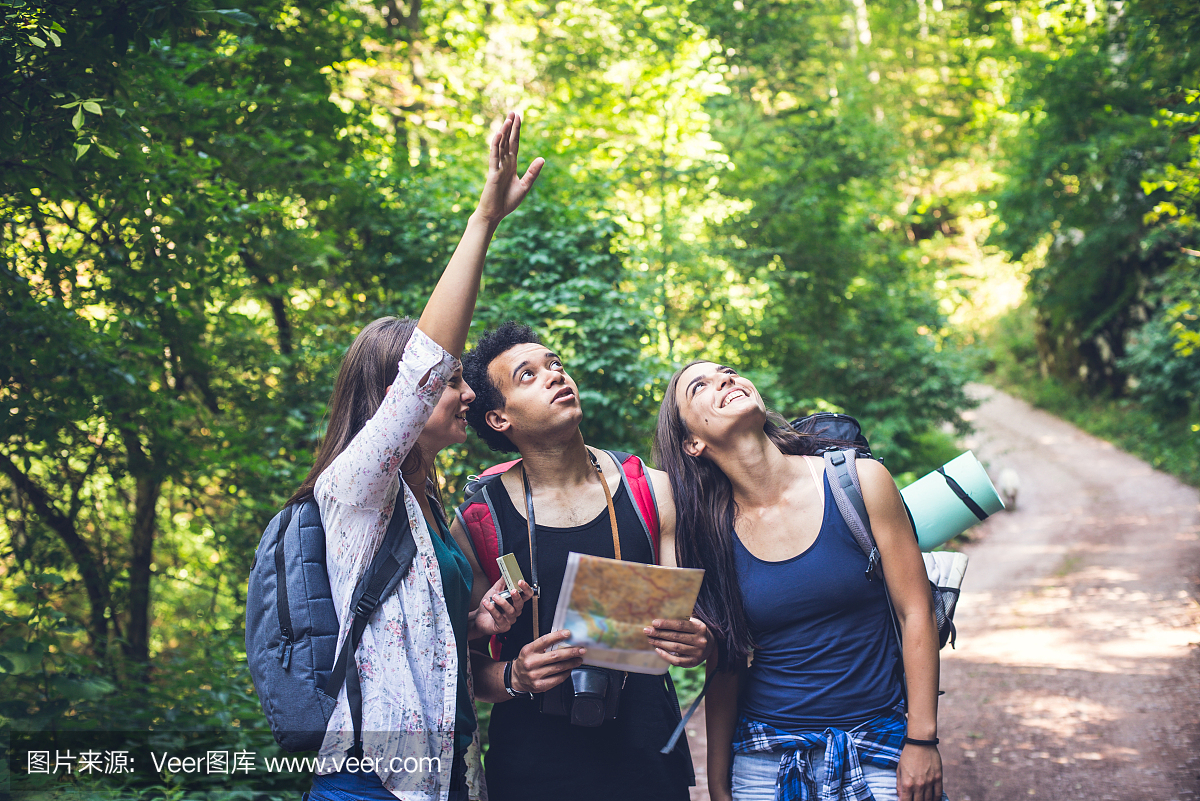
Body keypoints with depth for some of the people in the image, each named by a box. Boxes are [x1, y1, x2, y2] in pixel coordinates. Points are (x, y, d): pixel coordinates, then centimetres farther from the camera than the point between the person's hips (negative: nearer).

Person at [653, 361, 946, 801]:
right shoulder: (711, 532, -4)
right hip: (766, 761, 1)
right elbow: (725, 671, 3)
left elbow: (916, 613, -5)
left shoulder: (859, 481, -8)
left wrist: (922, 740, -7)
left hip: (878, 752, -1)